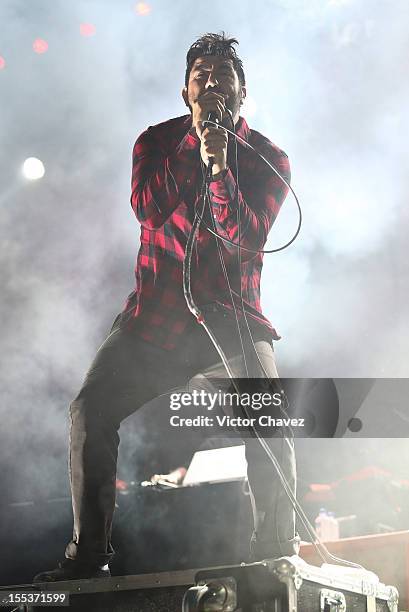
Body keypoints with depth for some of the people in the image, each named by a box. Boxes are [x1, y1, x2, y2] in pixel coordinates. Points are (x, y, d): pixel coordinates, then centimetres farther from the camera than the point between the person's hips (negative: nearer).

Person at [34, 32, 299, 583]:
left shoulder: (268, 158, 2)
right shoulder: (157, 141, 9)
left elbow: (248, 237, -13)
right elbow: (146, 206, -10)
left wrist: (221, 169, -26)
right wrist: (193, 142, -13)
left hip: (231, 318, -1)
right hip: (155, 315, 2)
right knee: (90, 410, -10)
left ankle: (278, 553, -5)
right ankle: (89, 556, 2)